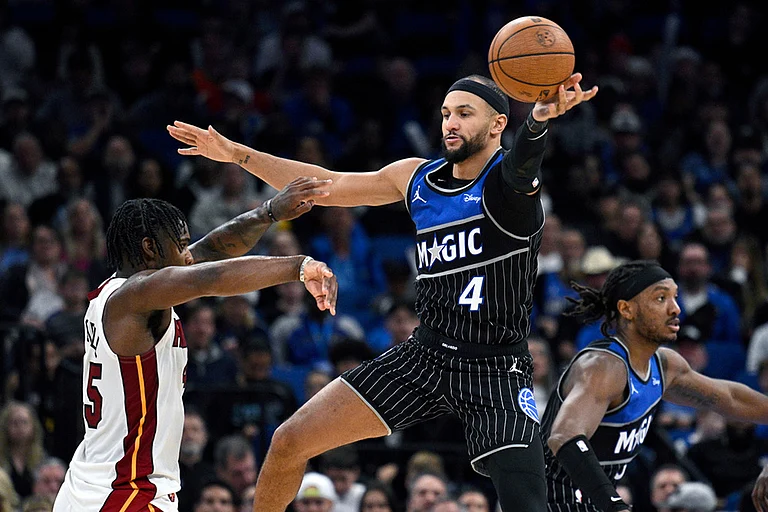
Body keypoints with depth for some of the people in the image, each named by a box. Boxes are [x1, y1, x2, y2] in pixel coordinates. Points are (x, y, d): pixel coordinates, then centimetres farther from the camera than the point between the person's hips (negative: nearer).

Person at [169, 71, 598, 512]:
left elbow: (522, 165, -37)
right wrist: (237, 154, 15)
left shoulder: (507, 180, -12)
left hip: (497, 372, -6)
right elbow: (327, 186, 18)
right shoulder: (417, 178, 8)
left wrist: (541, 117, -61)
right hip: (425, 355, 6)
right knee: (290, 441, 2)